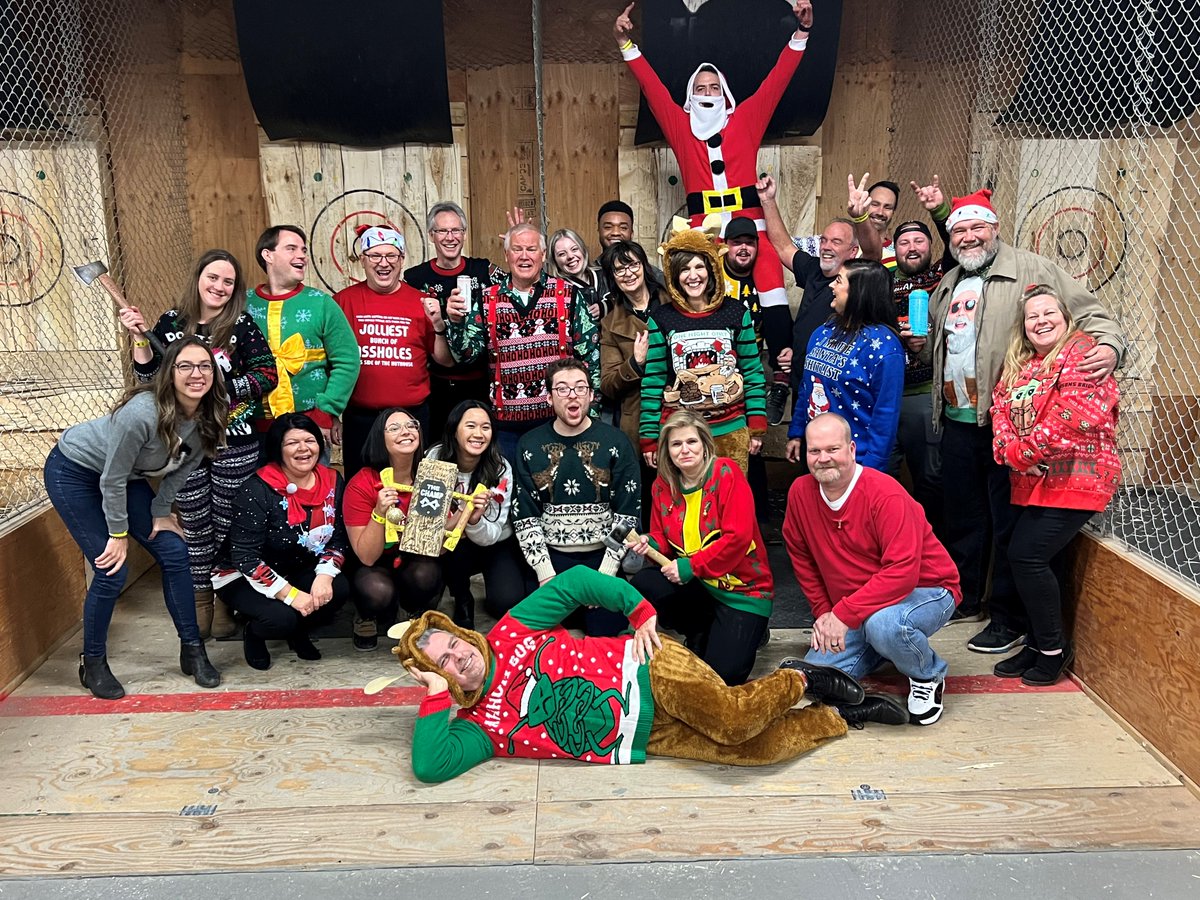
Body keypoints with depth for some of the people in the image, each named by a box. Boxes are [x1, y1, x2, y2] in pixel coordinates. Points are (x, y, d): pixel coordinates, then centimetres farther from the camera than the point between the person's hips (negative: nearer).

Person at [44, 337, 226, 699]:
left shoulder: (208, 418, -17)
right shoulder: (143, 413, -37)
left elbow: (181, 468, -1)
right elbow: (111, 480, -26)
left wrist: (161, 511, -1)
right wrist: (119, 533, -16)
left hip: (126, 476, 7)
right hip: (74, 470, -7)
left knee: (174, 553, 0)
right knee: (112, 571, -10)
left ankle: (192, 651, 12)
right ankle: (93, 663, 12)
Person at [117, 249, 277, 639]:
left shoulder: (242, 325, -2)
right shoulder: (170, 323, 5)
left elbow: (267, 376, -7)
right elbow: (150, 378, 7)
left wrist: (221, 389, -15)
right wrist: (140, 339, -6)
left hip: (234, 442, -2)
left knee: (229, 524, 5)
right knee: (194, 525, 10)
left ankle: (227, 602, 19)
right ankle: (199, 600, 24)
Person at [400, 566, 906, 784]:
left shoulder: (510, 634, 0)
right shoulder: (478, 727, 5)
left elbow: (576, 581, 2)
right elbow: (429, 767, -9)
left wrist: (641, 614, -5)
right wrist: (435, 696, -8)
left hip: (642, 669, -2)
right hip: (640, 741, 2)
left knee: (733, 719, -27)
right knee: (755, 751, -11)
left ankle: (797, 681, 5)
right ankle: (841, 716, 12)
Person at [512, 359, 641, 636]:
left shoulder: (615, 442, -1)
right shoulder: (530, 446, 3)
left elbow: (627, 513, -4)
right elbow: (524, 516, 0)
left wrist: (605, 573, -12)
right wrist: (546, 574, -10)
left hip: (602, 554, -1)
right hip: (551, 555, 1)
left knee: (605, 629, -13)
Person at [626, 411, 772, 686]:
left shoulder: (726, 473, -14)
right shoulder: (663, 485, 2)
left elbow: (738, 537, -21)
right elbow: (662, 538, 9)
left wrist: (691, 566, -22)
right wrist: (650, 543, -15)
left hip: (744, 589, -5)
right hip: (697, 587, 5)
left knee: (723, 675, -17)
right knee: (643, 584, -23)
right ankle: (702, 633, 4)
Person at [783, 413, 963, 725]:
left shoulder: (886, 495, -25)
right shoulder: (800, 492, -7)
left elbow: (902, 573, -31)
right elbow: (801, 557, 7)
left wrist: (844, 614, -32)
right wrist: (824, 612, 2)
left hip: (925, 591, -6)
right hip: (856, 612, 6)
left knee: (883, 624, -39)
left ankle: (929, 675, -4)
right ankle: (883, 646, 23)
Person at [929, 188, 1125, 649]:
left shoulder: (1030, 270, -2)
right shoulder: (947, 286, 19)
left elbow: (1089, 311, -6)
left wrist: (1109, 344, -23)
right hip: (958, 420, 7)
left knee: (1009, 521, -1)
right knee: (962, 516, 17)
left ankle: (1009, 620, 9)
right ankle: (961, 598, 32)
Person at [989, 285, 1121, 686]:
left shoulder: (1081, 356, -10)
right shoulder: (1018, 363, 15)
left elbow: (1072, 420, -22)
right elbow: (1000, 407, 8)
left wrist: (1021, 454, -16)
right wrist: (1008, 450, -12)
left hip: (1075, 477, -8)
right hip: (1033, 482, 8)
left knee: (1028, 556, -11)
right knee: (1025, 557, 5)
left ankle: (1053, 649, 6)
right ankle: (1038, 645, 21)